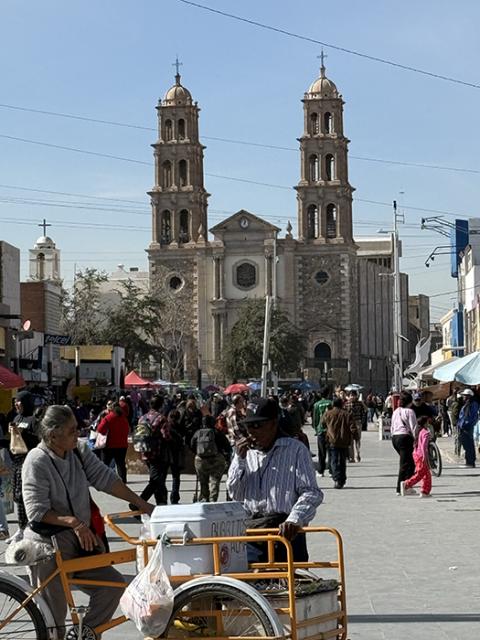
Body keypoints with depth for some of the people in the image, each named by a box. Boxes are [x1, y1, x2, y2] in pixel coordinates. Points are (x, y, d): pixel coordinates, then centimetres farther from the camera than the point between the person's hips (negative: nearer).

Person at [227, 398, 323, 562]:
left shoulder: (295, 450, 2)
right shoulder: (246, 452, 19)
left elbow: (311, 493, -6)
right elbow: (235, 495, 15)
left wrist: (294, 520, -23)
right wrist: (239, 459, 3)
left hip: (283, 529, -4)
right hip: (249, 525, 4)